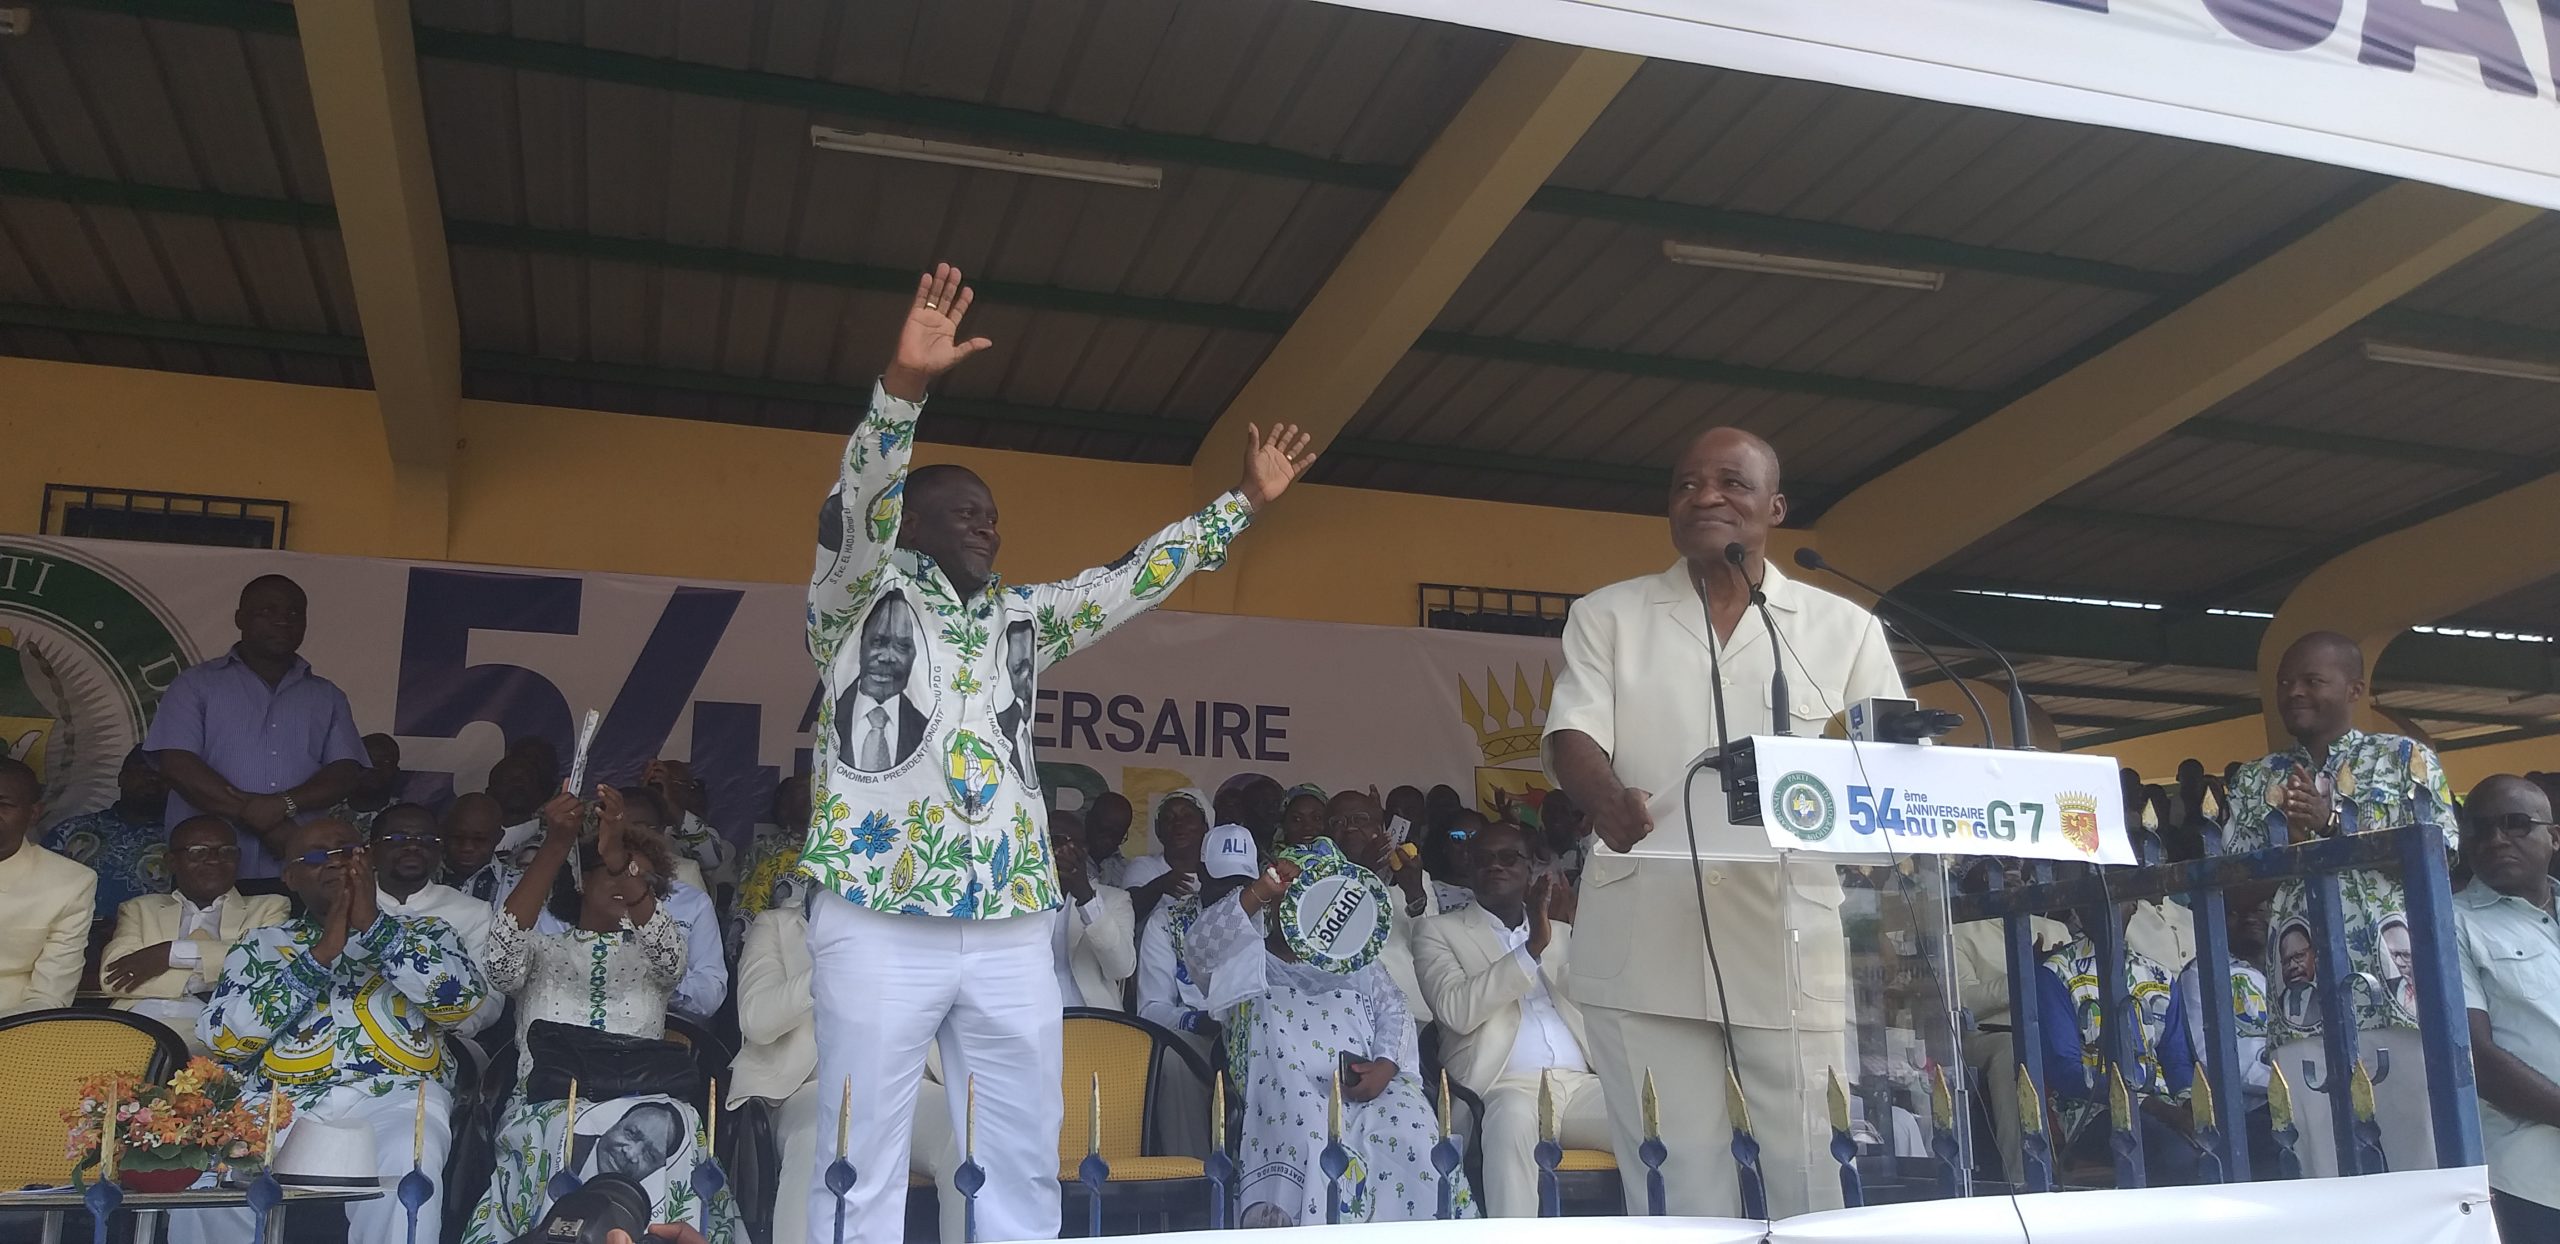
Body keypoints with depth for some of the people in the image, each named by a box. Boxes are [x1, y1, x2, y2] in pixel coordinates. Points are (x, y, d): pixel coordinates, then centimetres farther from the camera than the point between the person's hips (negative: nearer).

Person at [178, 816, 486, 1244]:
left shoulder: (424, 933, 20)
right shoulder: (261, 944, 22)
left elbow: (463, 999, -2)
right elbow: (223, 1038, 4)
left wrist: (374, 924, -5)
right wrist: (321, 954, -3)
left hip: (395, 1095, -1)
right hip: (281, 1101, 2)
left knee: (404, 1167, -36)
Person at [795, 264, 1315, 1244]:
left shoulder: (1020, 618, 22)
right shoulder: (863, 596, 6)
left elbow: (1133, 580, 23)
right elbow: (857, 507, -12)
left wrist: (1242, 502, 21)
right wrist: (904, 386, -27)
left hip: (1012, 927, 5)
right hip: (881, 922, -5)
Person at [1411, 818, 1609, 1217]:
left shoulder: (1559, 933, 26)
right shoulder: (1439, 931, 13)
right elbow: (1457, 1010, -6)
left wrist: (1575, 927, 0)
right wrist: (1532, 948, -12)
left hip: (1580, 1084, 4)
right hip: (1504, 1087, -4)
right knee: (1513, 1115, -39)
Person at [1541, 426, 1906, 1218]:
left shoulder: (1843, 627, 13)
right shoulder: (1606, 616, 12)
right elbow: (1572, 735, 0)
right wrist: (1610, 800, -23)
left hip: (1793, 945, 0)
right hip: (1645, 947, 0)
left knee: (1820, 1179, 1)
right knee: (1679, 1184, 3)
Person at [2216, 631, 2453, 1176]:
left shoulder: (2406, 757, 9)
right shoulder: (2256, 779, 16)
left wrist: (2333, 823, -13)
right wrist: (2292, 841, -10)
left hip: (2402, 997, -2)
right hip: (2305, 1009, 2)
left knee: (2423, 1167, -1)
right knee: (2323, 1180, 0)